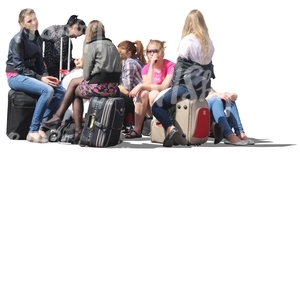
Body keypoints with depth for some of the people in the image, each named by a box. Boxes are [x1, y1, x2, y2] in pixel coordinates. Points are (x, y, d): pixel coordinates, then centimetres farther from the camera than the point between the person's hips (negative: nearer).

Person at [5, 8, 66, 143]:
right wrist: (40, 78, -21)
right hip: (16, 76, -8)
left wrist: (46, 75, -8)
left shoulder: (38, 38, 8)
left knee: (61, 91, -11)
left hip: (31, 75, 8)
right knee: (47, 90, -30)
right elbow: (19, 67, -17)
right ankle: (33, 131, -26)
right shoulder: (18, 39, -15)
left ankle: (42, 127, -15)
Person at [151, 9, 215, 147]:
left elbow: (180, 66, -9)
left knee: (156, 105, -2)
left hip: (188, 87, -7)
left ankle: (170, 128, -27)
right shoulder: (208, 42, 11)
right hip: (203, 89, 7)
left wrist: (175, 85, 1)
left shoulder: (187, 40, -10)